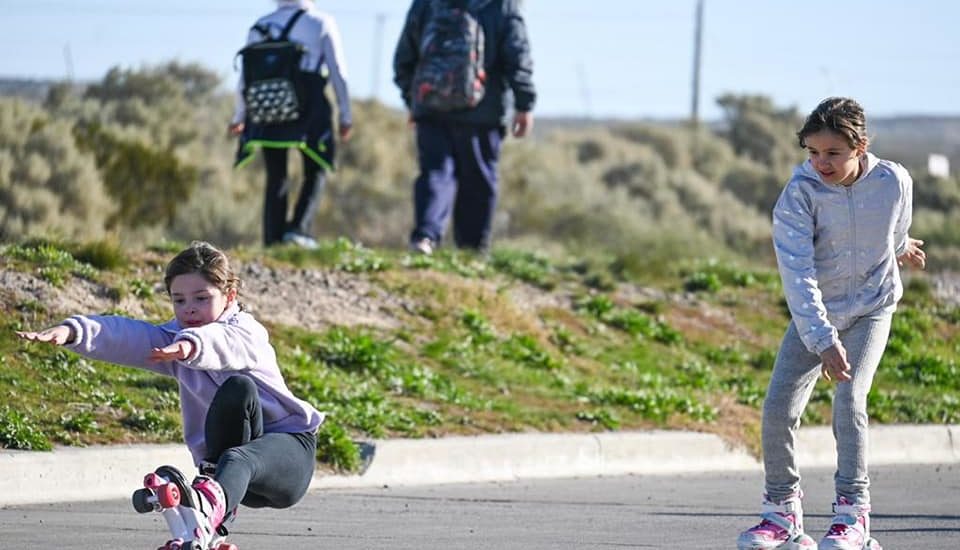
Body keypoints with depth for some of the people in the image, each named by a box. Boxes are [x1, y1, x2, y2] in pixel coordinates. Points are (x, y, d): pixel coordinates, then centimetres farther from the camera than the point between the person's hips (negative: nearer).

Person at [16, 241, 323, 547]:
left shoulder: (246, 331, -10)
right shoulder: (172, 338, 6)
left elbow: (223, 342, -36)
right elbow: (125, 336, -13)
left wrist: (190, 345, -60)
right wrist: (72, 332, -32)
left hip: (287, 451, -4)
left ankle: (211, 504, -66)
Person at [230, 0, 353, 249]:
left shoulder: (261, 26, 10)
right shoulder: (322, 23, 4)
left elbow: (246, 76, 9)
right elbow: (338, 72, 0)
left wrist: (239, 117, 19)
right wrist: (345, 115, 5)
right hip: (309, 111, -3)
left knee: (276, 177, 12)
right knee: (316, 173, 11)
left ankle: (273, 240, 5)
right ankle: (299, 227, -8)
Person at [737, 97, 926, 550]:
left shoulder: (894, 181, -17)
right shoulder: (799, 194, -22)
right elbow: (797, 273, -29)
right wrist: (823, 341, -39)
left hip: (871, 307, -1)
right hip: (813, 313, 1)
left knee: (848, 400, -20)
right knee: (778, 408, -7)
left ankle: (853, 513, -12)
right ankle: (782, 511, 11)